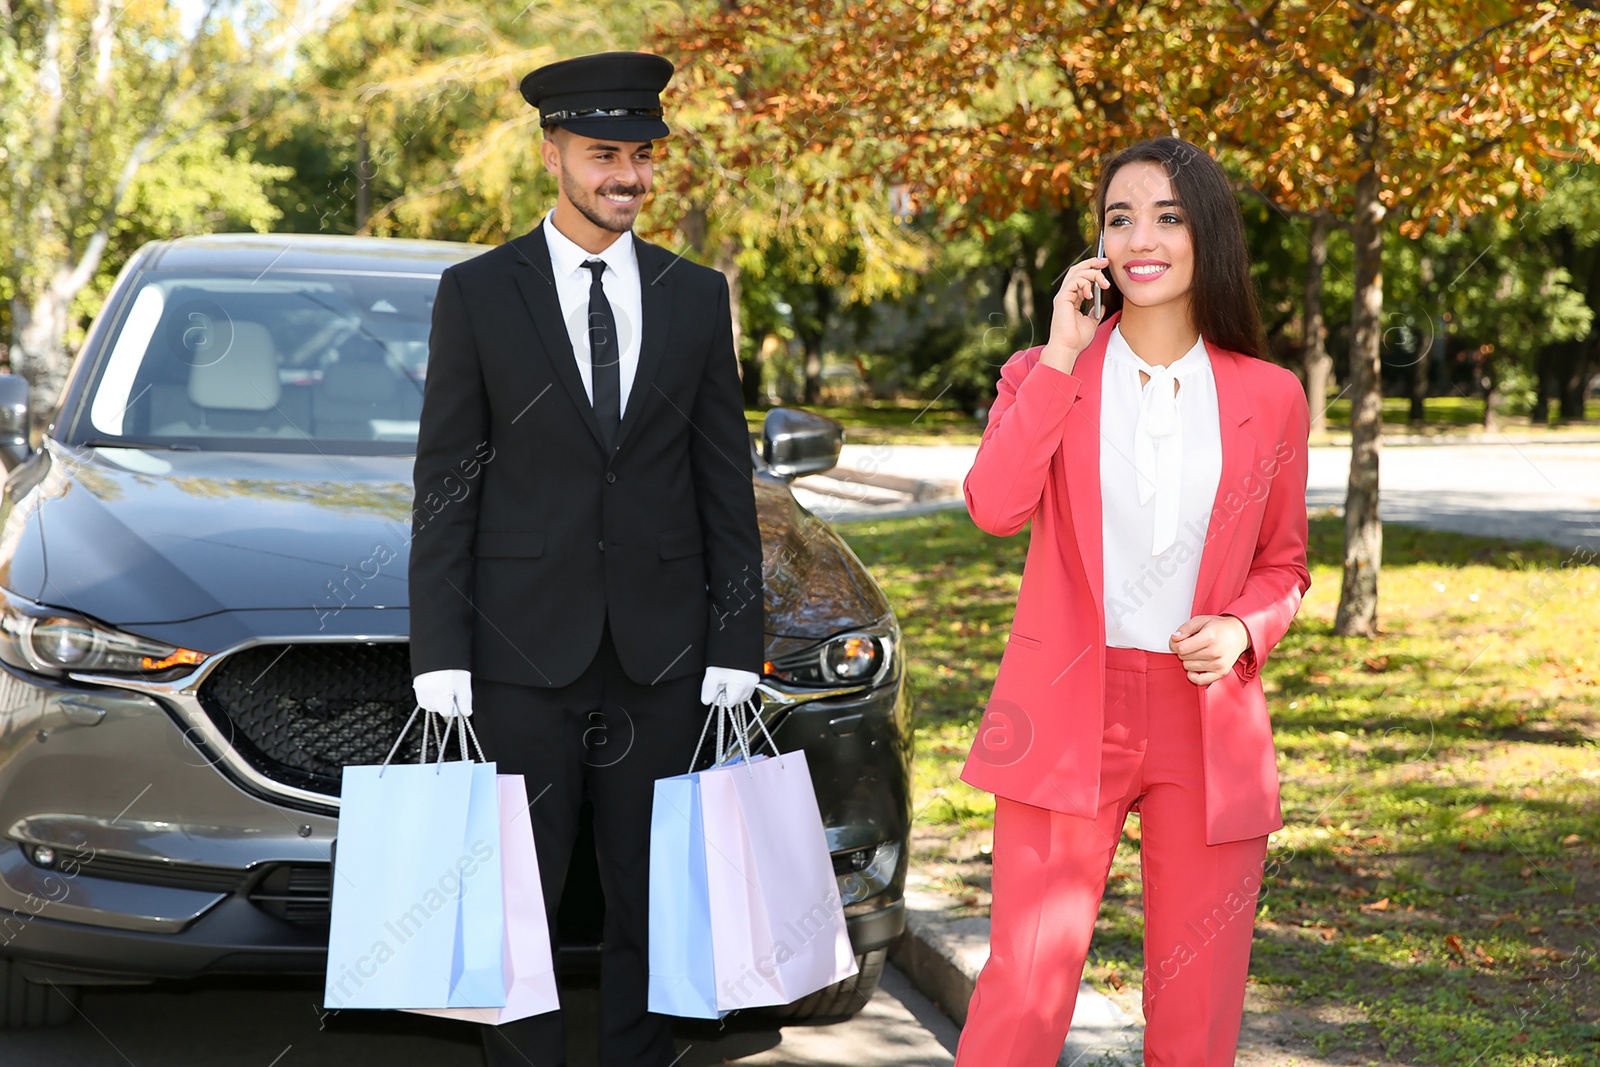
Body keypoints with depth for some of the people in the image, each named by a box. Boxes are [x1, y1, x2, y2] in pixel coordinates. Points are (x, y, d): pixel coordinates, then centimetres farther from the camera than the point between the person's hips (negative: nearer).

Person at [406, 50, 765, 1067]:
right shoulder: (477, 294, 1)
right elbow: (446, 482, 0)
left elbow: (726, 479, 8)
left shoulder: (696, 296, 8)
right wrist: (439, 652, -6)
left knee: (651, 895, 9)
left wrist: (737, 642, 2)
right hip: (524, 645, -2)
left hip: (660, 647, 2)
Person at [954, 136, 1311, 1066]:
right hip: (1068, 715, -1)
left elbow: (1283, 562, 14)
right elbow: (994, 504, -14)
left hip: (1209, 723, 1)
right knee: (1024, 992, -4)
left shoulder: (1269, 398, 6)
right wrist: (1065, 353, -13)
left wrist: (1243, 630, -7)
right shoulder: (1044, 373, 5)